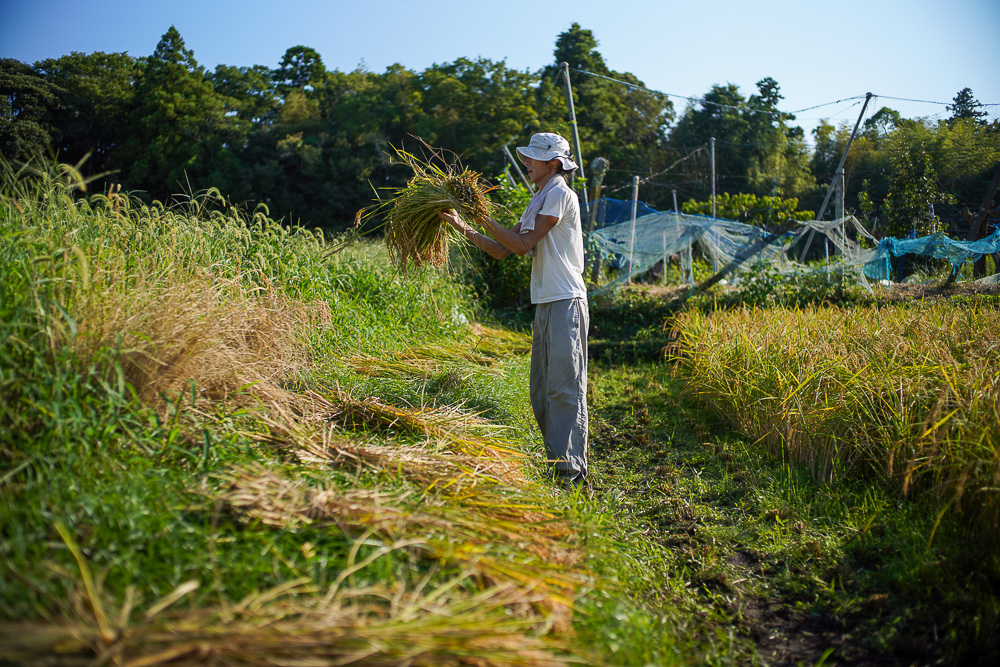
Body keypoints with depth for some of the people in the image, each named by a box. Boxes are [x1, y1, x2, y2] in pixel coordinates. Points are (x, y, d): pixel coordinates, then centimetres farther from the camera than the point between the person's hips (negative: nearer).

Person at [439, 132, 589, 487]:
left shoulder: (560, 194, -6)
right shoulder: (538, 202, 21)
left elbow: (524, 243, -12)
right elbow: (502, 250, 17)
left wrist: (486, 218, -6)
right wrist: (463, 227, 9)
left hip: (566, 302, -10)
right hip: (545, 302, 10)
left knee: (565, 386, -11)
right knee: (541, 389, 10)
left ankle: (572, 470, -9)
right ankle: (556, 461, 17)